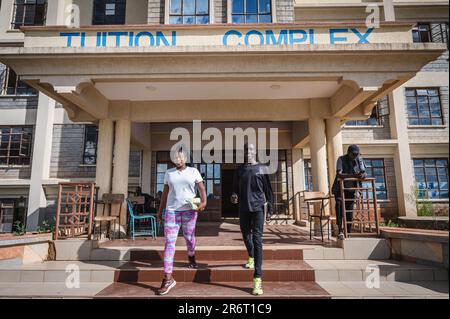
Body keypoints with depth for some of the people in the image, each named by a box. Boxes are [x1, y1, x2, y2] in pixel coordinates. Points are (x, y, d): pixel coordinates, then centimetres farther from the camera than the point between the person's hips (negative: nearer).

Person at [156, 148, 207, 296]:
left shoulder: (193, 171, 3)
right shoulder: (169, 173, 10)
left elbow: (202, 188, -1)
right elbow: (165, 193, 13)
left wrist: (204, 202, -19)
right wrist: (160, 210, 12)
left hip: (189, 209, -1)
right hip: (171, 210, 1)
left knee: (189, 237, 12)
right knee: (169, 242, -5)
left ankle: (191, 257, 45)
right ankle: (168, 278, -5)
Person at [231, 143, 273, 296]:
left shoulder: (262, 168, 2)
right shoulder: (239, 170, 9)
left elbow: (268, 190, 3)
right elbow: (235, 187, 11)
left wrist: (270, 209, 0)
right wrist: (234, 195, -12)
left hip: (258, 207, -3)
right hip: (243, 208, 4)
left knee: (257, 239, -10)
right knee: (246, 235, 18)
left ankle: (257, 278, -11)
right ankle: (251, 257, 48)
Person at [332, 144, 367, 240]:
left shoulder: (359, 160, 0)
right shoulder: (341, 159, -14)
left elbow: (364, 173, -2)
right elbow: (339, 175, -28)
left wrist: (363, 175, -27)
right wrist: (353, 175, -41)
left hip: (351, 189, 4)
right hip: (340, 188, -4)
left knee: (349, 210, 6)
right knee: (339, 204, -28)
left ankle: (348, 232, 19)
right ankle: (340, 230, -29)